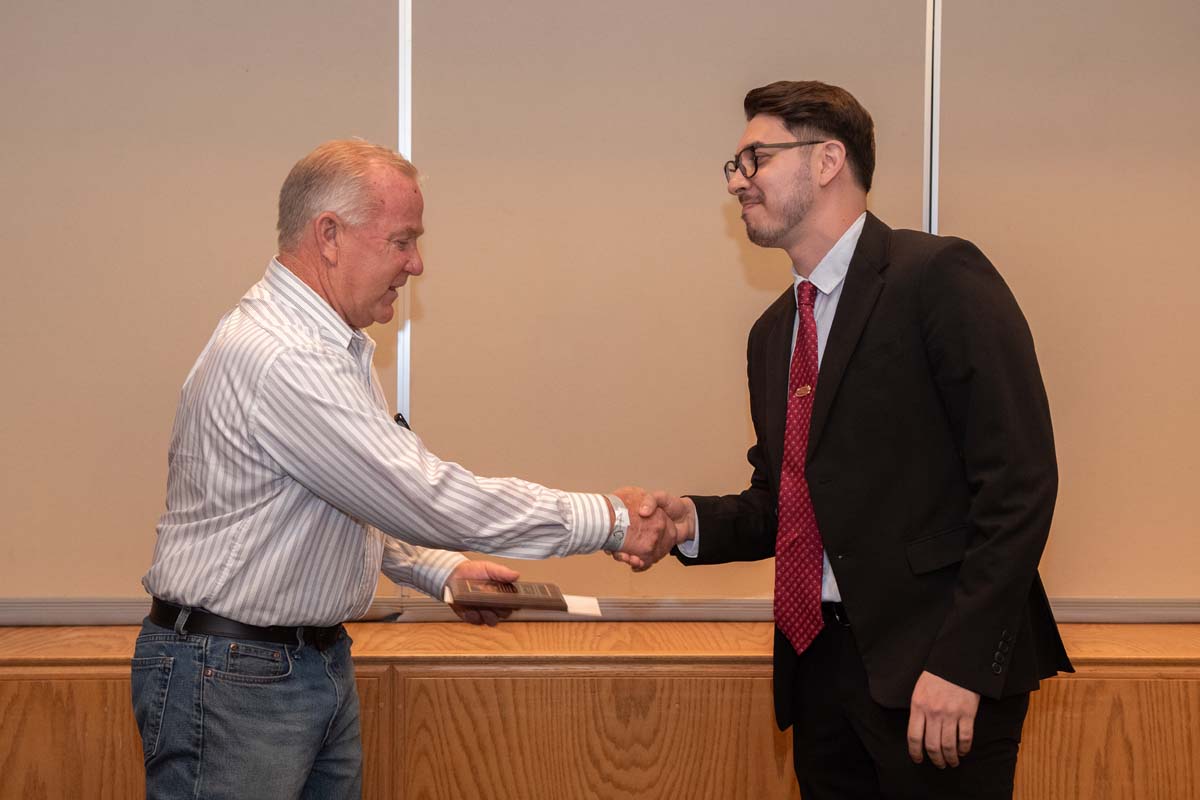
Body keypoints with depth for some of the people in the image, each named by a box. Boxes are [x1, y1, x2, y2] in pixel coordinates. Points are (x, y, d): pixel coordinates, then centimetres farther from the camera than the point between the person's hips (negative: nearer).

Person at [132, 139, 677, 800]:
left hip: (321, 663, 10)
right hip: (231, 678, -10)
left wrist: (441, 569, 8)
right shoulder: (277, 358, -24)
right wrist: (609, 520, -19)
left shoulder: (341, 346, 12)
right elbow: (428, 498, -25)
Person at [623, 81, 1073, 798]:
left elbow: (1019, 480, -15)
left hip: (935, 665, -7)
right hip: (821, 660, 7)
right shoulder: (773, 333, 16)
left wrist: (960, 661, -20)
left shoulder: (941, 278, -9)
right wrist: (695, 522, 1)